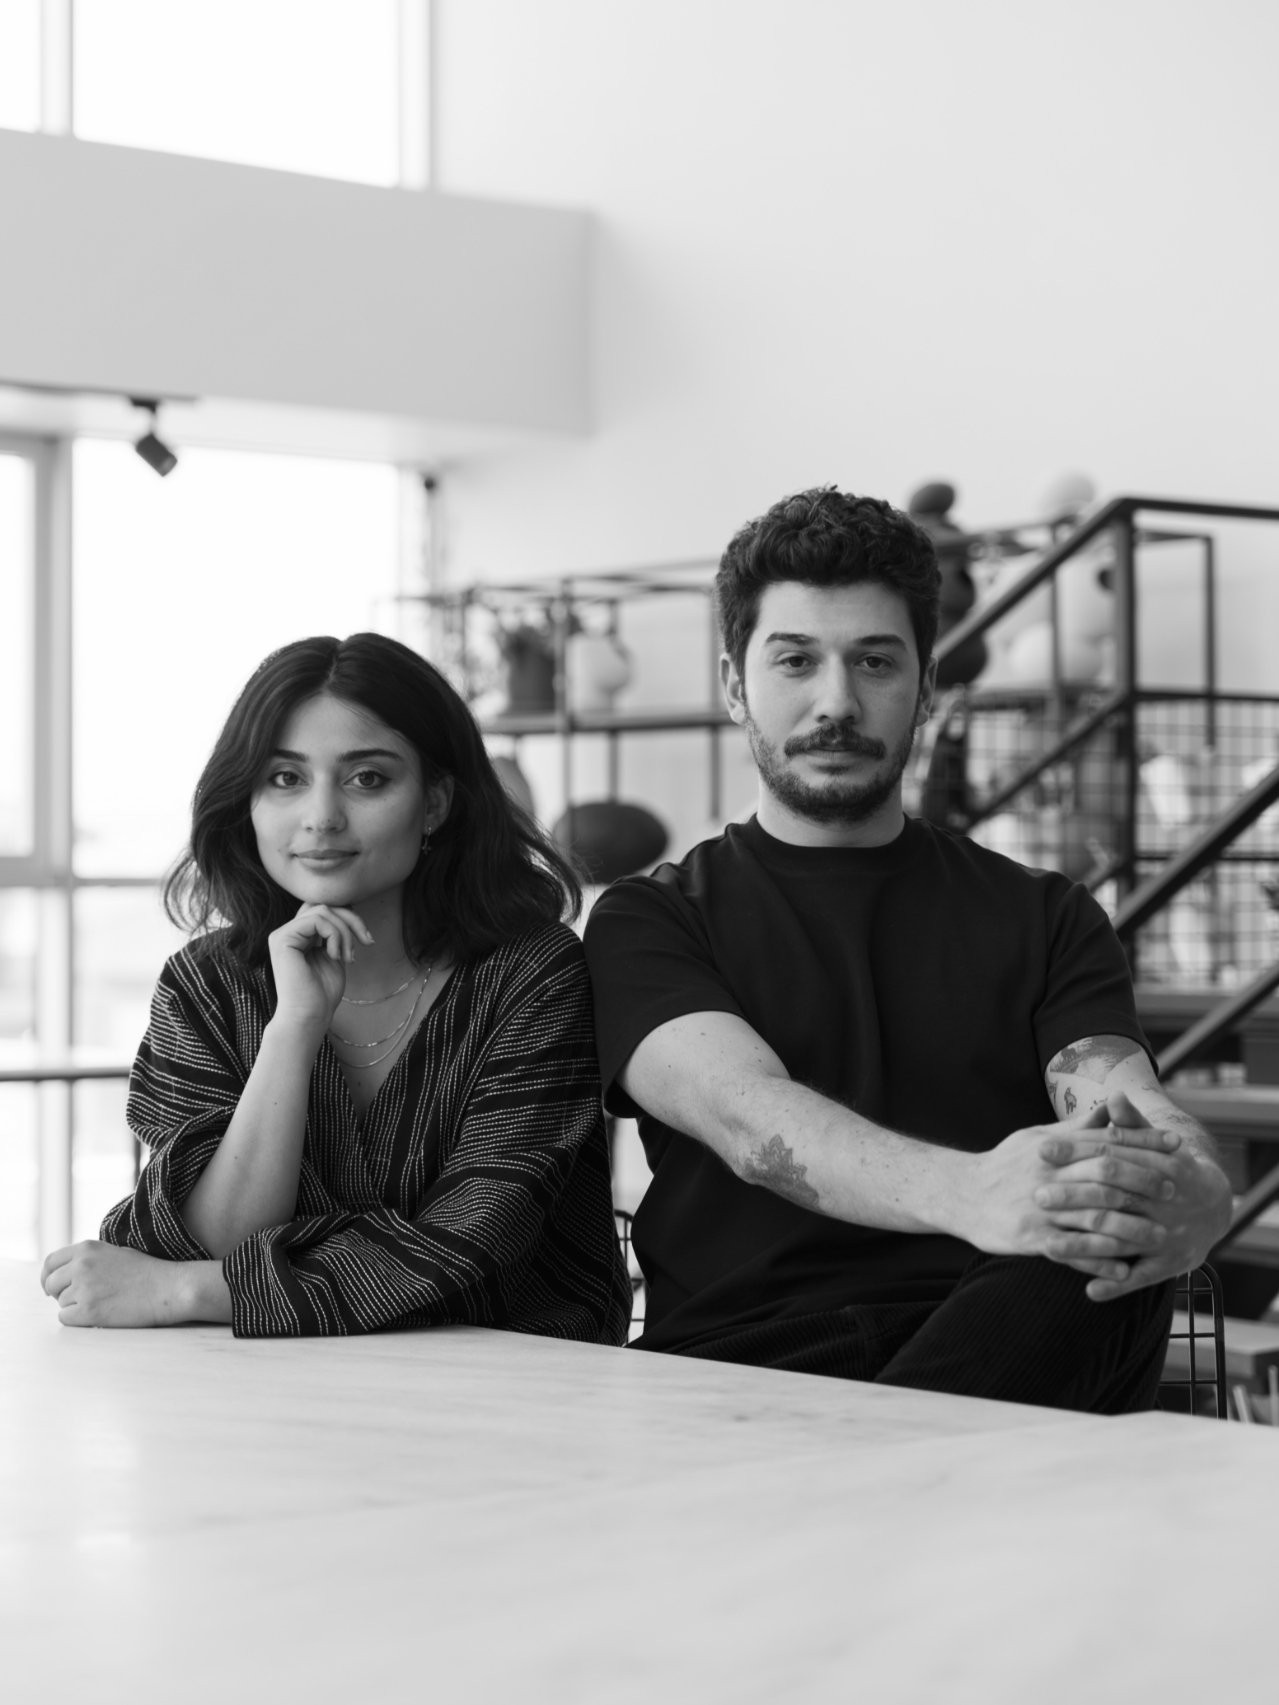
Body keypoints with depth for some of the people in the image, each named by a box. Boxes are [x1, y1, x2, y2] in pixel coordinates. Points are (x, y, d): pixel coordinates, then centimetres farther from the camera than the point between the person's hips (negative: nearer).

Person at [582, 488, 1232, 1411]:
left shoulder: (1043, 918, 20)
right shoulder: (651, 921, 13)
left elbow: (1130, 1102, 0)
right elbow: (746, 1113, -8)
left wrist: (1187, 1196, -28)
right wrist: (970, 1194, -31)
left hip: (1005, 1363, 5)